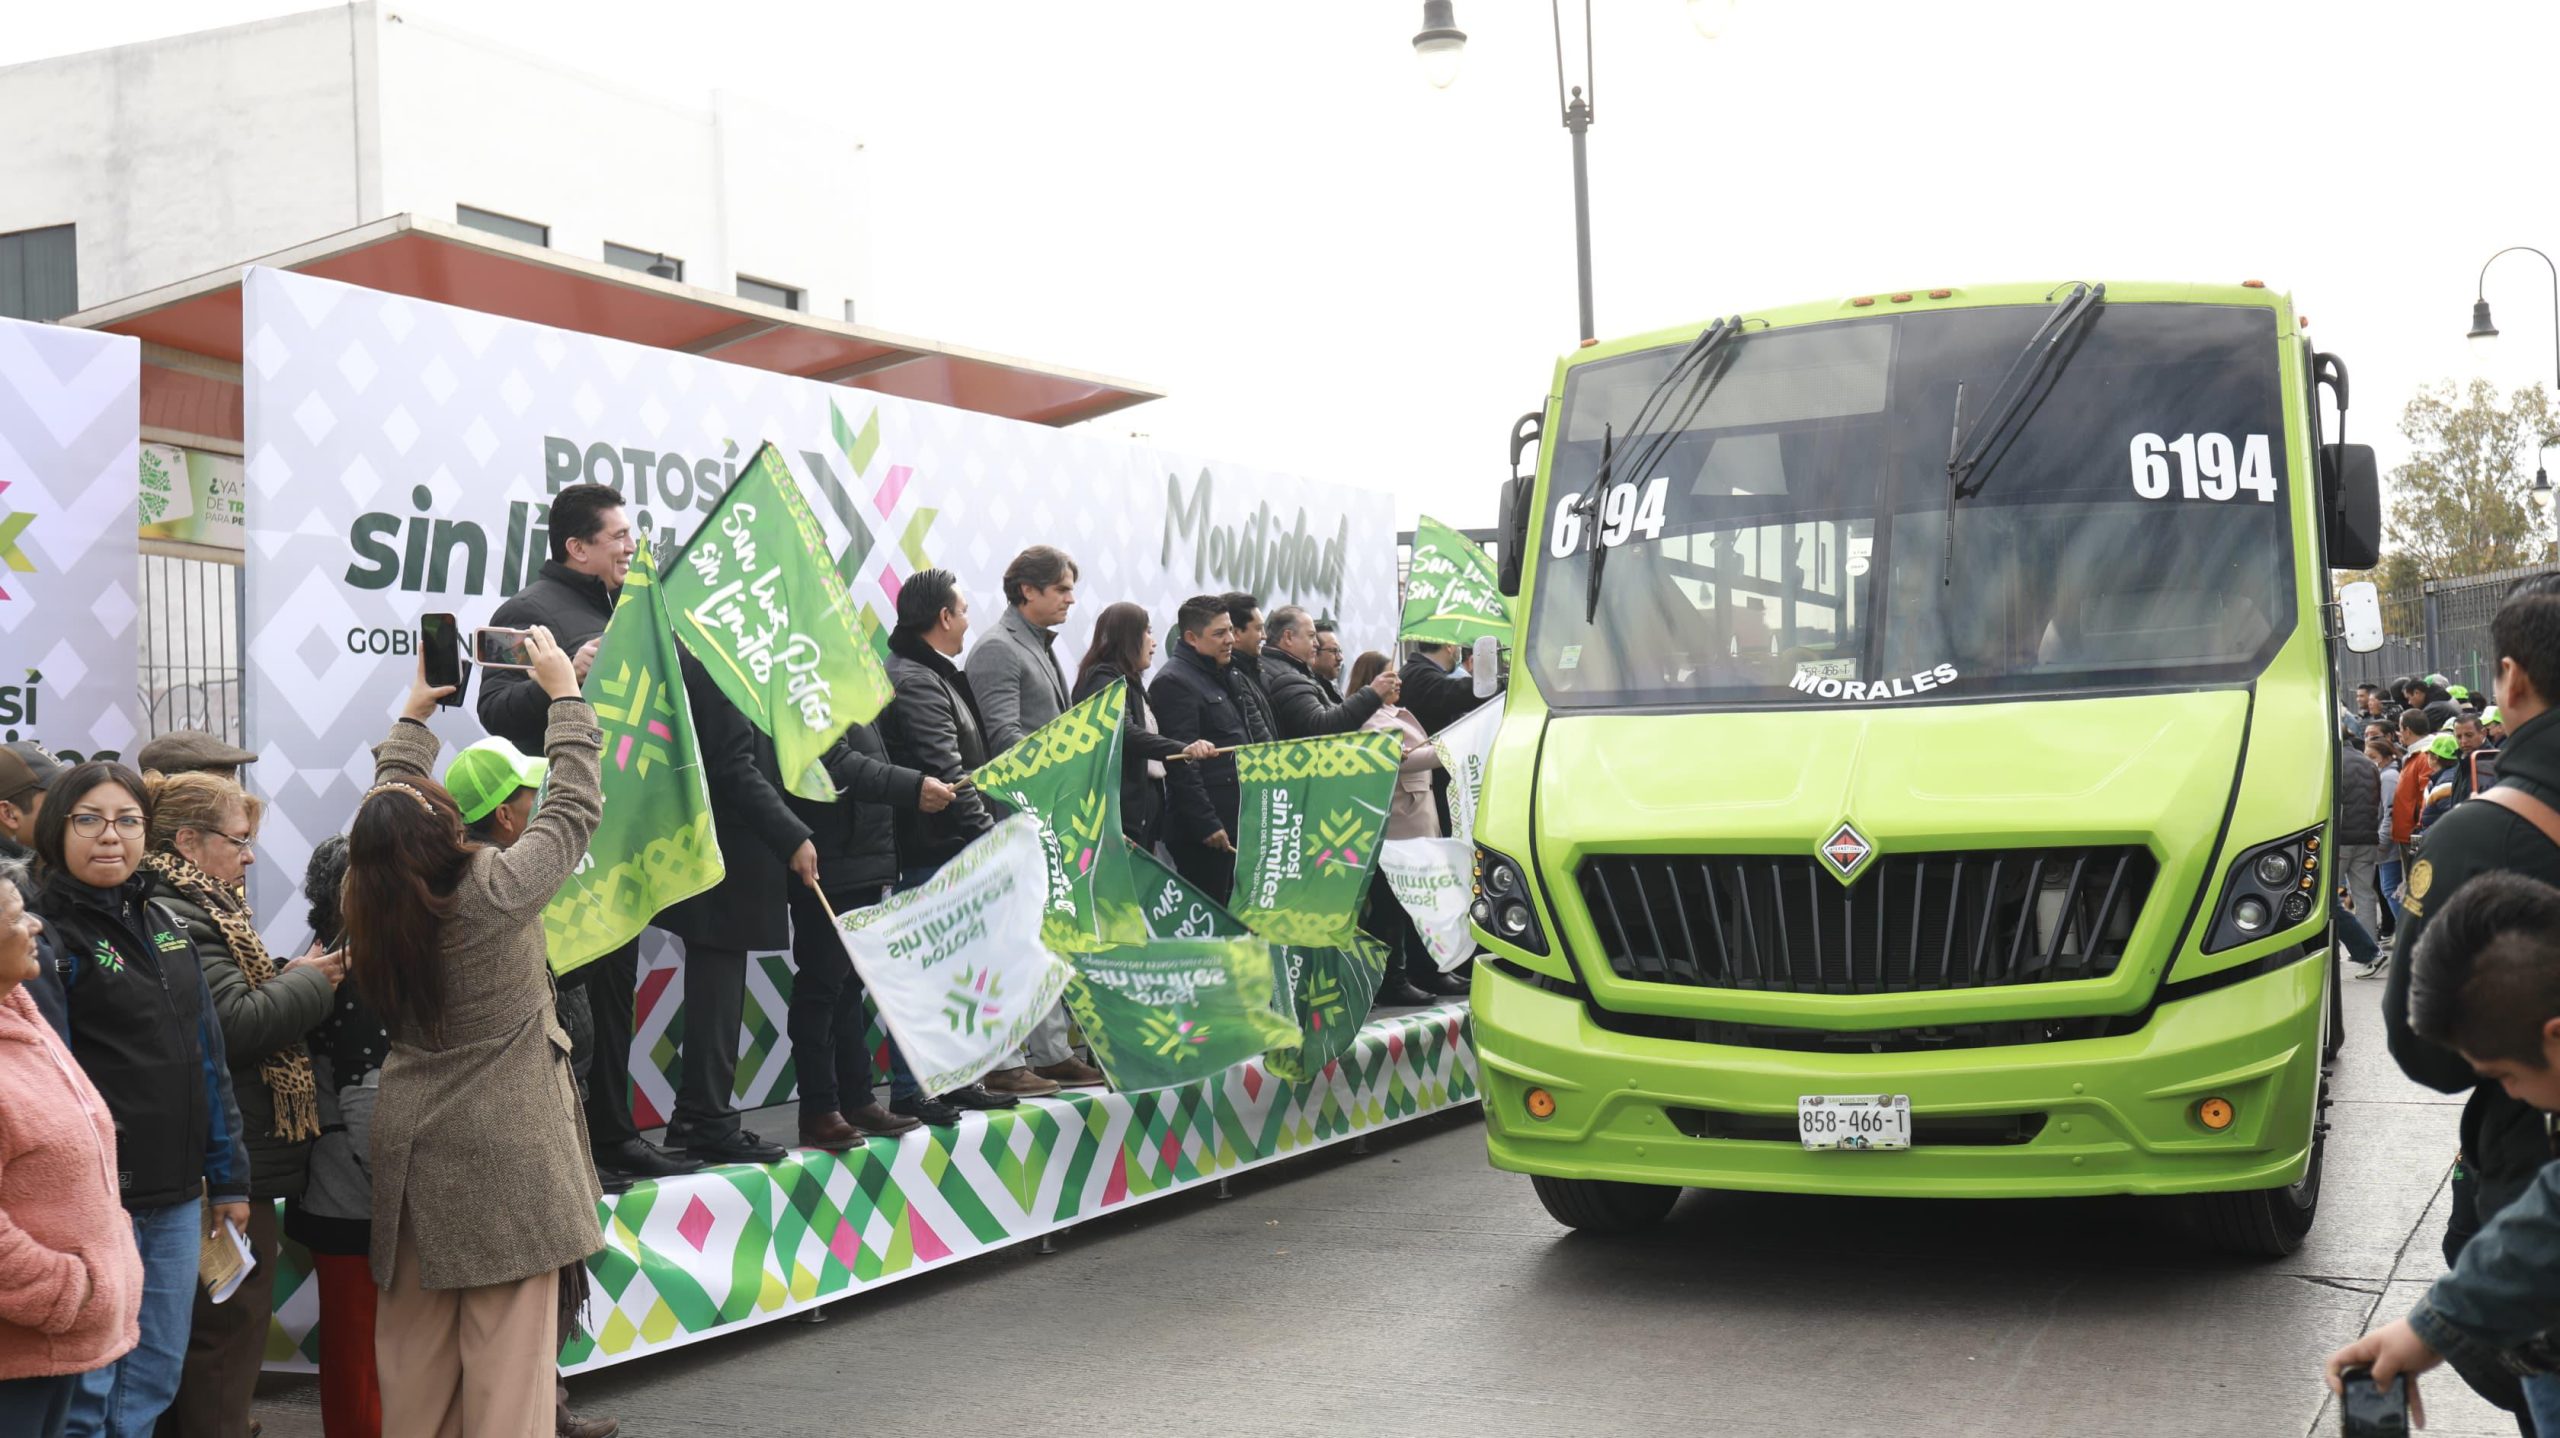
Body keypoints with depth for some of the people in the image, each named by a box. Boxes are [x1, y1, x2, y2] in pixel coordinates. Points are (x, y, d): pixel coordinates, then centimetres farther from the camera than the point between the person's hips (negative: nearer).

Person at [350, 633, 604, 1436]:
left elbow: (390, 790, 15)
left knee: (414, 1347, 15)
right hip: (505, 1154, -6)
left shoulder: (371, 903, -3)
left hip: (412, 1145, 6)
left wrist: (414, 712, 25)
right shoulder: (496, 890, -19)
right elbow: (575, 806, -7)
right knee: (508, 1342, -1)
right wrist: (565, 693, 3)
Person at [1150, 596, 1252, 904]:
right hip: (1205, 830, -9)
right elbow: (1182, 764, -17)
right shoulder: (1174, 682, -11)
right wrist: (1206, 824, -20)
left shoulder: (1225, 677, 18)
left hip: (1236, 819, 9)